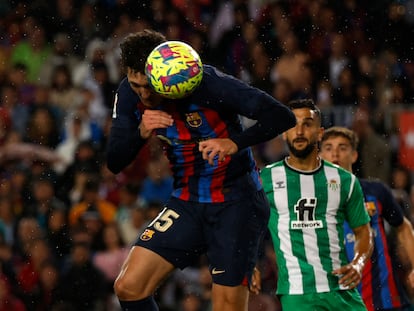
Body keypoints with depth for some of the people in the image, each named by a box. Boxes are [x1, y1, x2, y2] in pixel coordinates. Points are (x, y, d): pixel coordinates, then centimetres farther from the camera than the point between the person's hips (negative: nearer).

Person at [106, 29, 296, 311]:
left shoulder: (207, 83, -22)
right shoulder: (130, 94, -6)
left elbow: (282, 116, -25)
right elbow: (114, 163, -5)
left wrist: (235, 143, -42)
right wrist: (141, 132, -24)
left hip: (236, 202, -5)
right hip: (187, 201, 5)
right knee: (129, 287, -8)